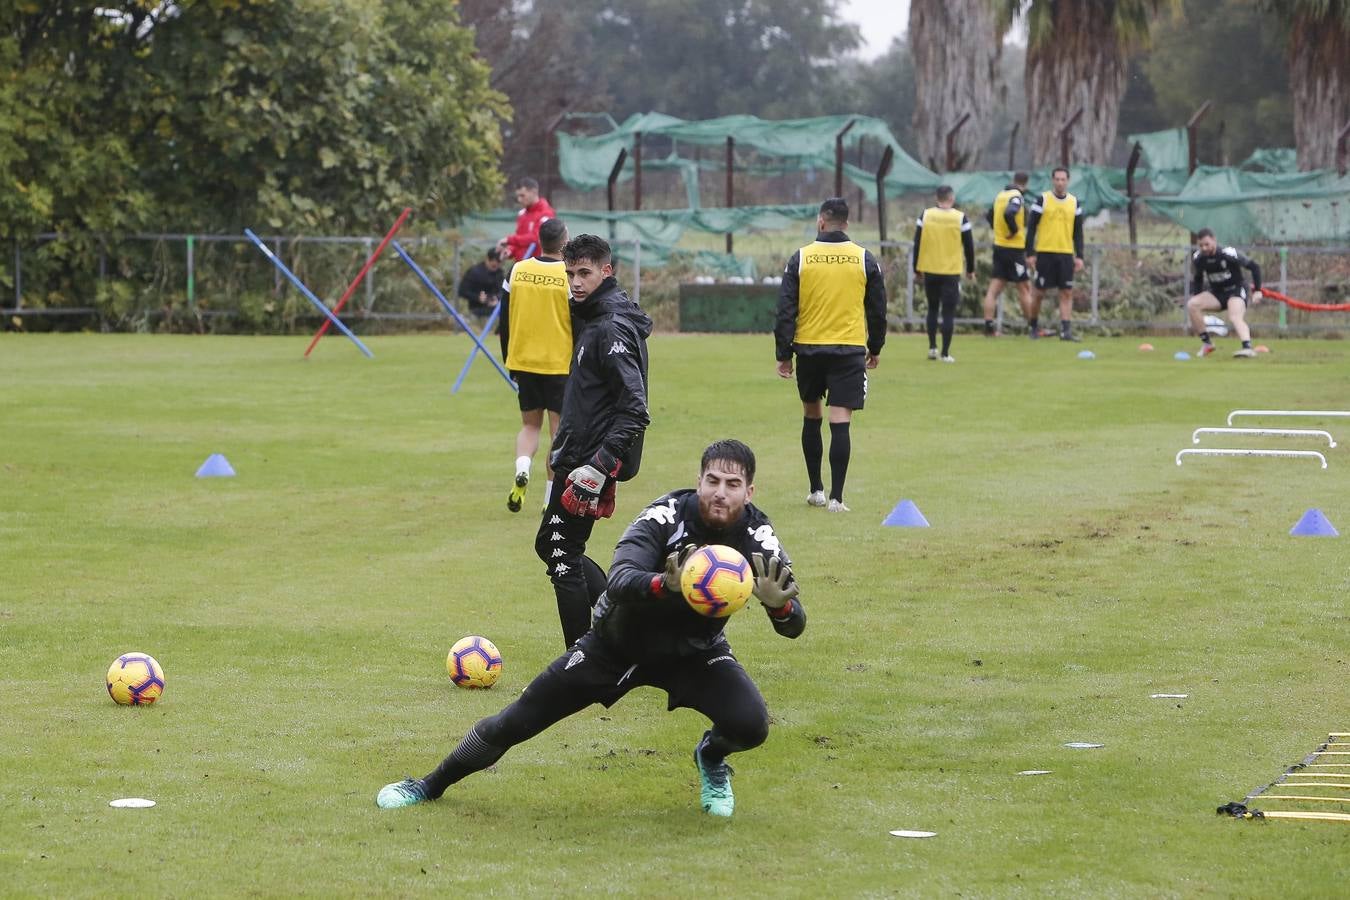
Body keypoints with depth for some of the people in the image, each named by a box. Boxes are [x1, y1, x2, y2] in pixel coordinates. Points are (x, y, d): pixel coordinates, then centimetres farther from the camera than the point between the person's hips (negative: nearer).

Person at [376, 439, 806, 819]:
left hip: (694, 652, 1)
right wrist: (665, 584, -64)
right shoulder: (668, 515, -28)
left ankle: (711, 760, 12)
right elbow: (620, 581, -42)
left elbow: (794, 625, -24)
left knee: (751, 725, -26)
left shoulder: (756, 537, -21)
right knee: (515, 722, -1)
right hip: (616, 642, -1)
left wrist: (779, 604, -49)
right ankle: (431, 786, 23)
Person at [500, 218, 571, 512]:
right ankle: (551, 499, 5)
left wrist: (509, 361, 16)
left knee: (530, 424, 17)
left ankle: (522, 469, -12)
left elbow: (504, 320, 6)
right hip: (560, 364, -3)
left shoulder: (518, 270, 0)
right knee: (559, 430, 6)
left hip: (523, 363, 3)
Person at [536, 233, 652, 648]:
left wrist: (598, 468, -28)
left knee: (563, 556, -5)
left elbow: (634, 411, -25)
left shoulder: (612, 328, -18)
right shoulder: (592, 318, 13)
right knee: (550, 545, 17)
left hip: (591, 462, -10)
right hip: (577, 456, 10)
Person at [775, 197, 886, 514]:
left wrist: (784, 354, 4)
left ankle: (816, 490, 24)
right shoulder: (864, 260, 1)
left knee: (811, 417, 18)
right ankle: (836, 497, -10)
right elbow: (877, 309, 7)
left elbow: (786, 310, -2)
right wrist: (875, 348, 20)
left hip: (809, 348, 1)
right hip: (849, 350, -1)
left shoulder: (800, 259, -1)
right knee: (840, 422, -4)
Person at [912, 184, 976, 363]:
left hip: (930, 271, 2)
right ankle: (945, 353, -1)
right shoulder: (960, 218, -7)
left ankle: (932, 347, 17)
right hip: (951, 272, -2)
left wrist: (917, 269, 11)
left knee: (932, 308, 19)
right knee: (948, 313, 2)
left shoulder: (925, 216, -3)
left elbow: (917, 244, 1)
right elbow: (969, 246, -1)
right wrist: (970, 269, 13)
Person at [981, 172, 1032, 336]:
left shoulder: (1001, 195, 11)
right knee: (1024, 288, 2)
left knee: (994, 289, 3)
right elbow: (1009, 213, -32)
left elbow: (990, 216, 23)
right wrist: (1014, 230, -18)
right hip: (1015, 249, -7)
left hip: (999, 247, 7)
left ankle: (988, 326, 0)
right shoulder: (1016, 197, -14)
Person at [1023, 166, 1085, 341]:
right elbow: (1031, 227, -1)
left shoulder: (1075, 203, 8)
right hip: (1044, 253, -3)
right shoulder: (1042, 200, -2)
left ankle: (1065, 330, -4)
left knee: (1067, 293, -4)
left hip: (1066, 254, 3)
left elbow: (1078, 232, 11)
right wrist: (1030, 253, -6)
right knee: (1039, 292, 2)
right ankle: (1033, 325, 20)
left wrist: (1079, 256, 4)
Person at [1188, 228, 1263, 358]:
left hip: (1236, 289, -6)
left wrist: (1257, 291, -16)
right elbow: (1197, 279, 12)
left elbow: (1254, 267, -14)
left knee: (1235, 317, -33)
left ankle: (1248, 347, -52)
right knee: (1191, 305, -17)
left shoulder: (1228, 254, -23)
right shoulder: (1198, 259, -8)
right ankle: (1206, 343, -7)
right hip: (1216, 293, 6)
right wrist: (1196, 298, 0)